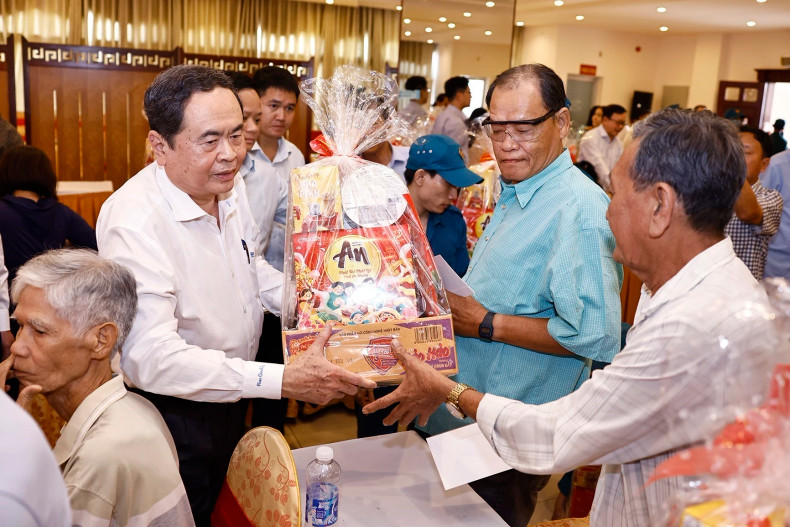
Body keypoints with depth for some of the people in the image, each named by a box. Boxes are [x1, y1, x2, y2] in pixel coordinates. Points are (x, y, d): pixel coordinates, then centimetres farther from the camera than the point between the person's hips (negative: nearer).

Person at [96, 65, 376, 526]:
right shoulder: (133, 222, -31)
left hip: (232, 398, 7)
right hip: (175, 415, -7)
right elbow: (150, 357, -37)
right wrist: (280, 381, -42)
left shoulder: (231, 186, -4)